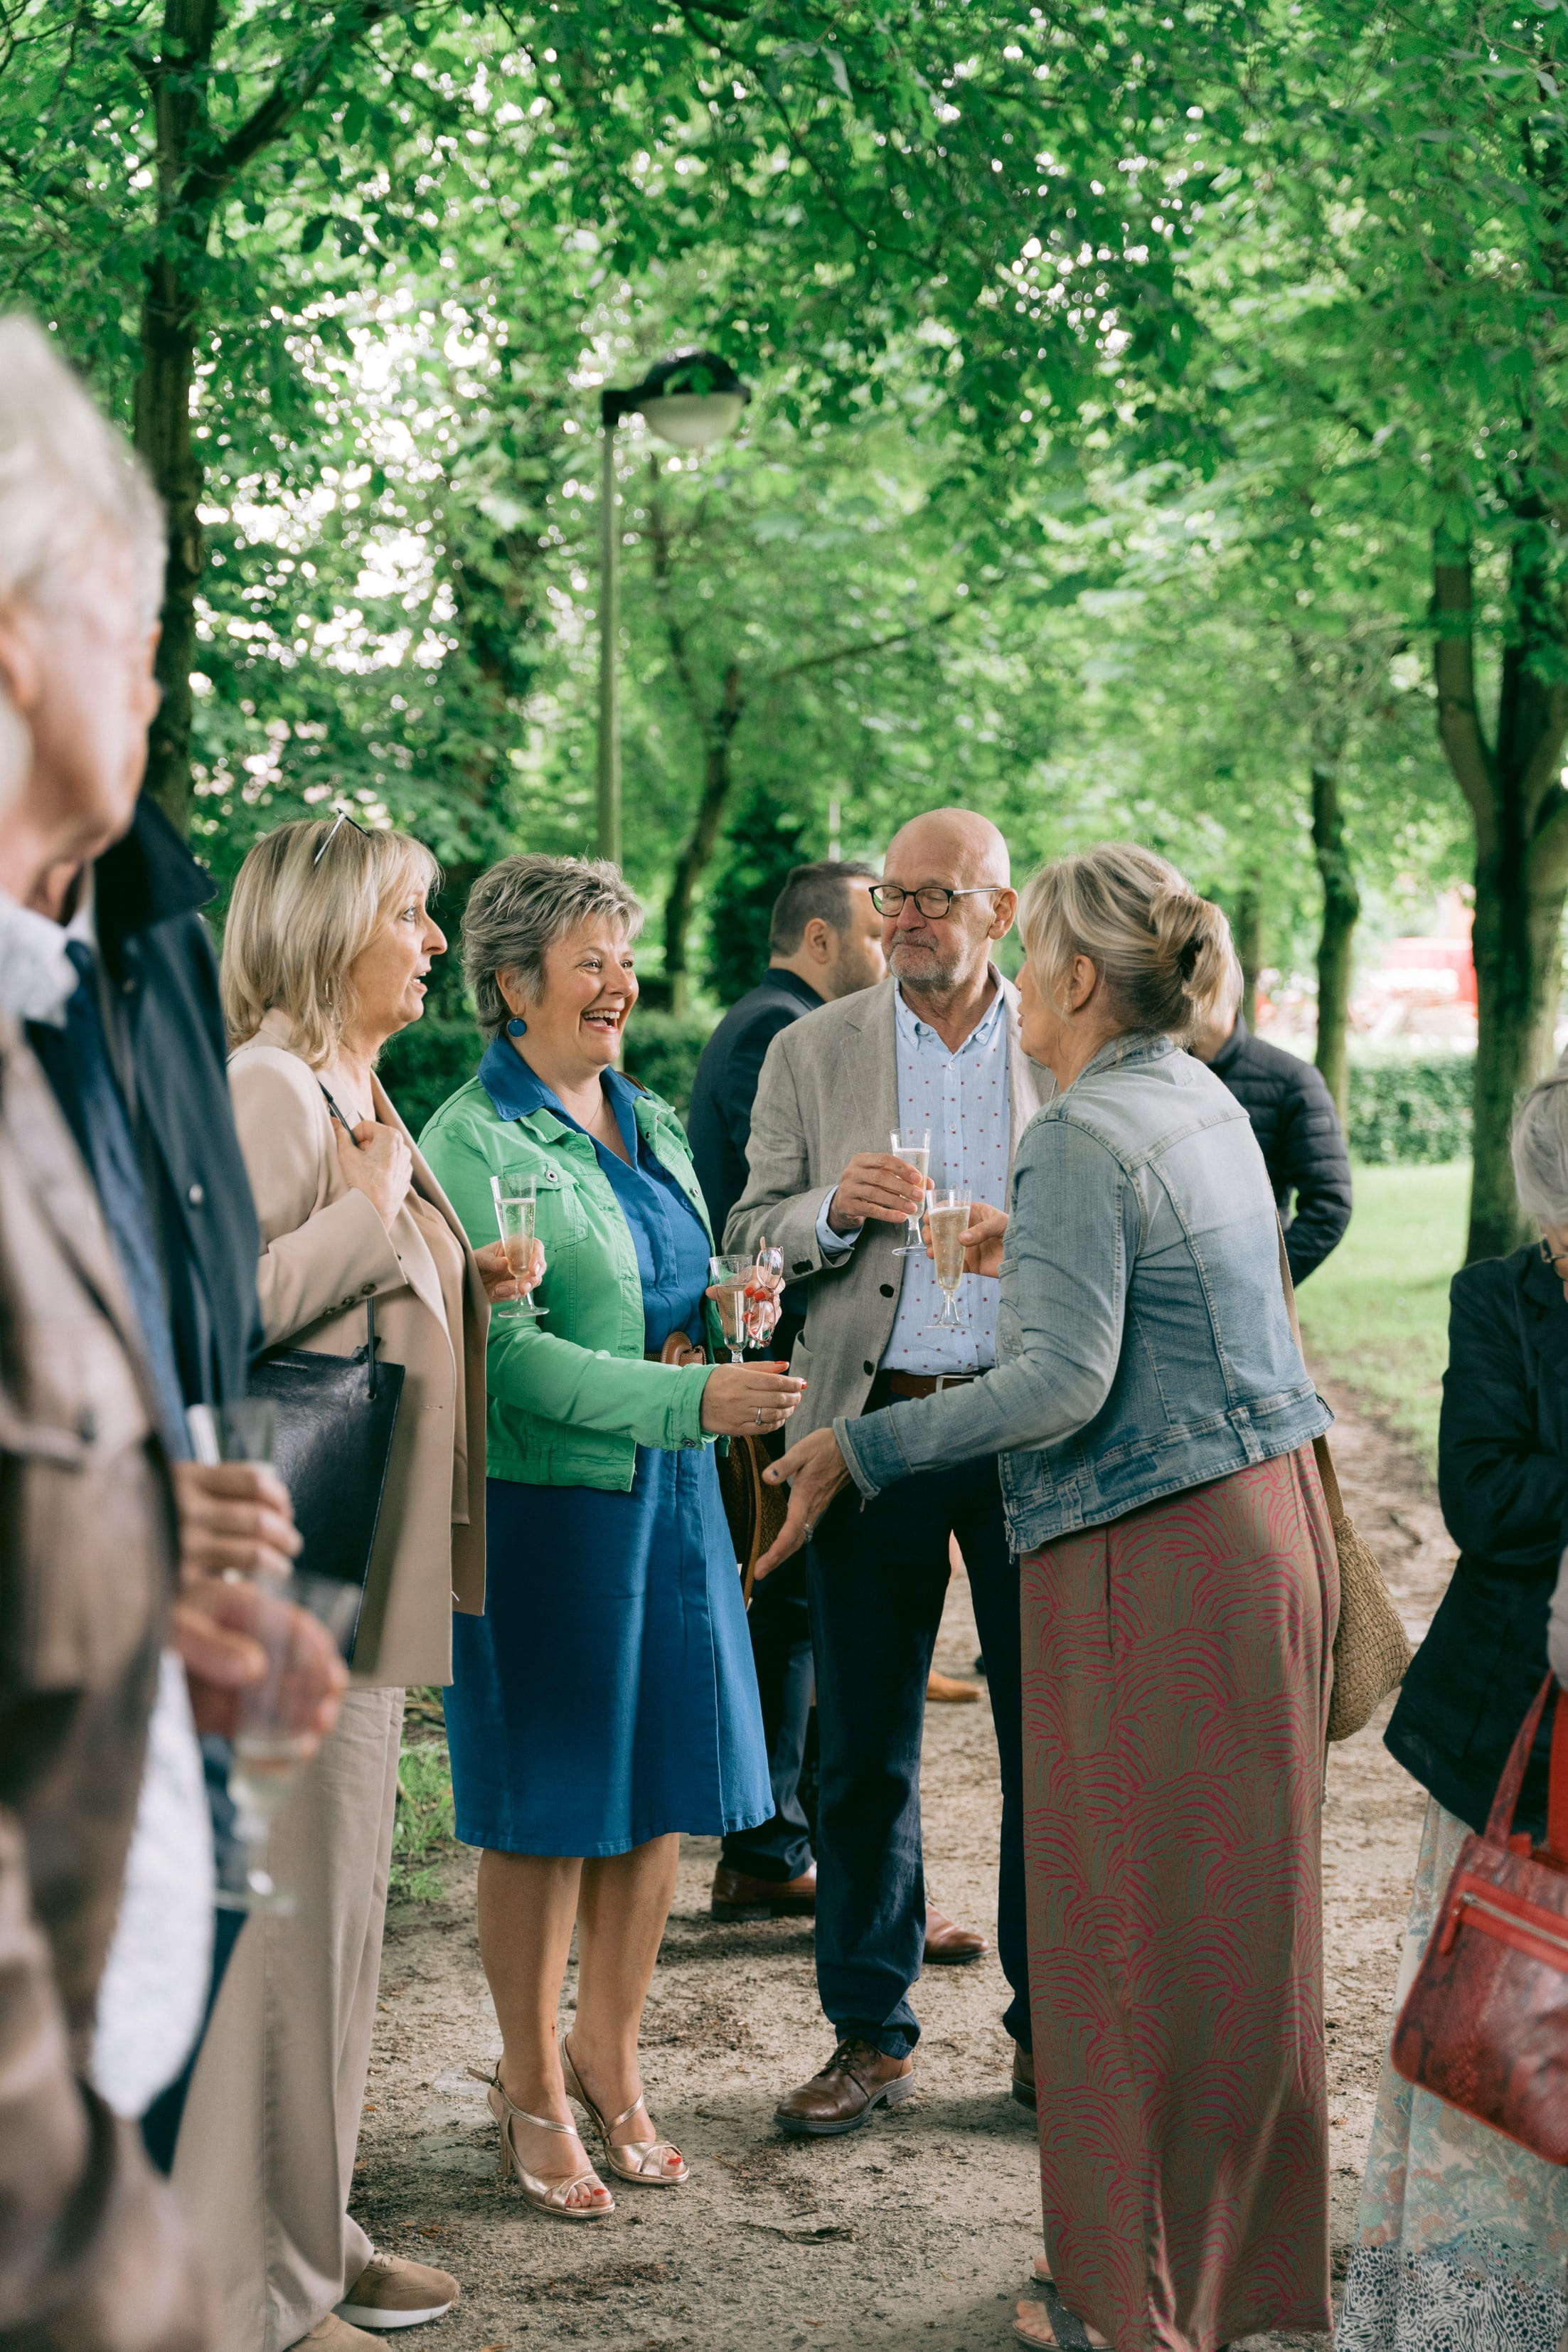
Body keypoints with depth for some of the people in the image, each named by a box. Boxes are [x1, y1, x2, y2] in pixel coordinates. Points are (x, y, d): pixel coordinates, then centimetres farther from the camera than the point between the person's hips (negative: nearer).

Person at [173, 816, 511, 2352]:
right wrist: (375, 1212, -17)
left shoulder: (362, 1096, 16)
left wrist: (463, 1282, 10)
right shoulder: (264, 1092, -15)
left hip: (368, 1562, 10)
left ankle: (308, 2226, 29)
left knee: (338, 1896, 16)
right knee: (283, 1903, -3)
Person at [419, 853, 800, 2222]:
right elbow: (508, 1353, -19)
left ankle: (607, 2059, 27)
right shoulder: (474, 1144, -10)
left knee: (661, 1791, 11)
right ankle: (532, 2089, 19)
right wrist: (689, 1397, -27)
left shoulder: (654, 1126, 13)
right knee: (547, 1807, 3)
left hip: (669, 1493, 7)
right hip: (545, 1502, -7)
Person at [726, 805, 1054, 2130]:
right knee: (865, 1754, 6)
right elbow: (748, 1237, 6)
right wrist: (834, 1209, -14)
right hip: (873, 1426, 0)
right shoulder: (811, 1054, 7)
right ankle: (872, 2038, 20)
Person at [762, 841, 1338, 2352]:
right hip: (1270, 1528, 9)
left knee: (1133, 1918, 0)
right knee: (1239, 1910, 16)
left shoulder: (1083, 1137, -15)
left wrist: (858, 1448, -16)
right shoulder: (1208, 1106, 12)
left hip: (1153, 1552, -9)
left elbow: (1063, 1383, -22)